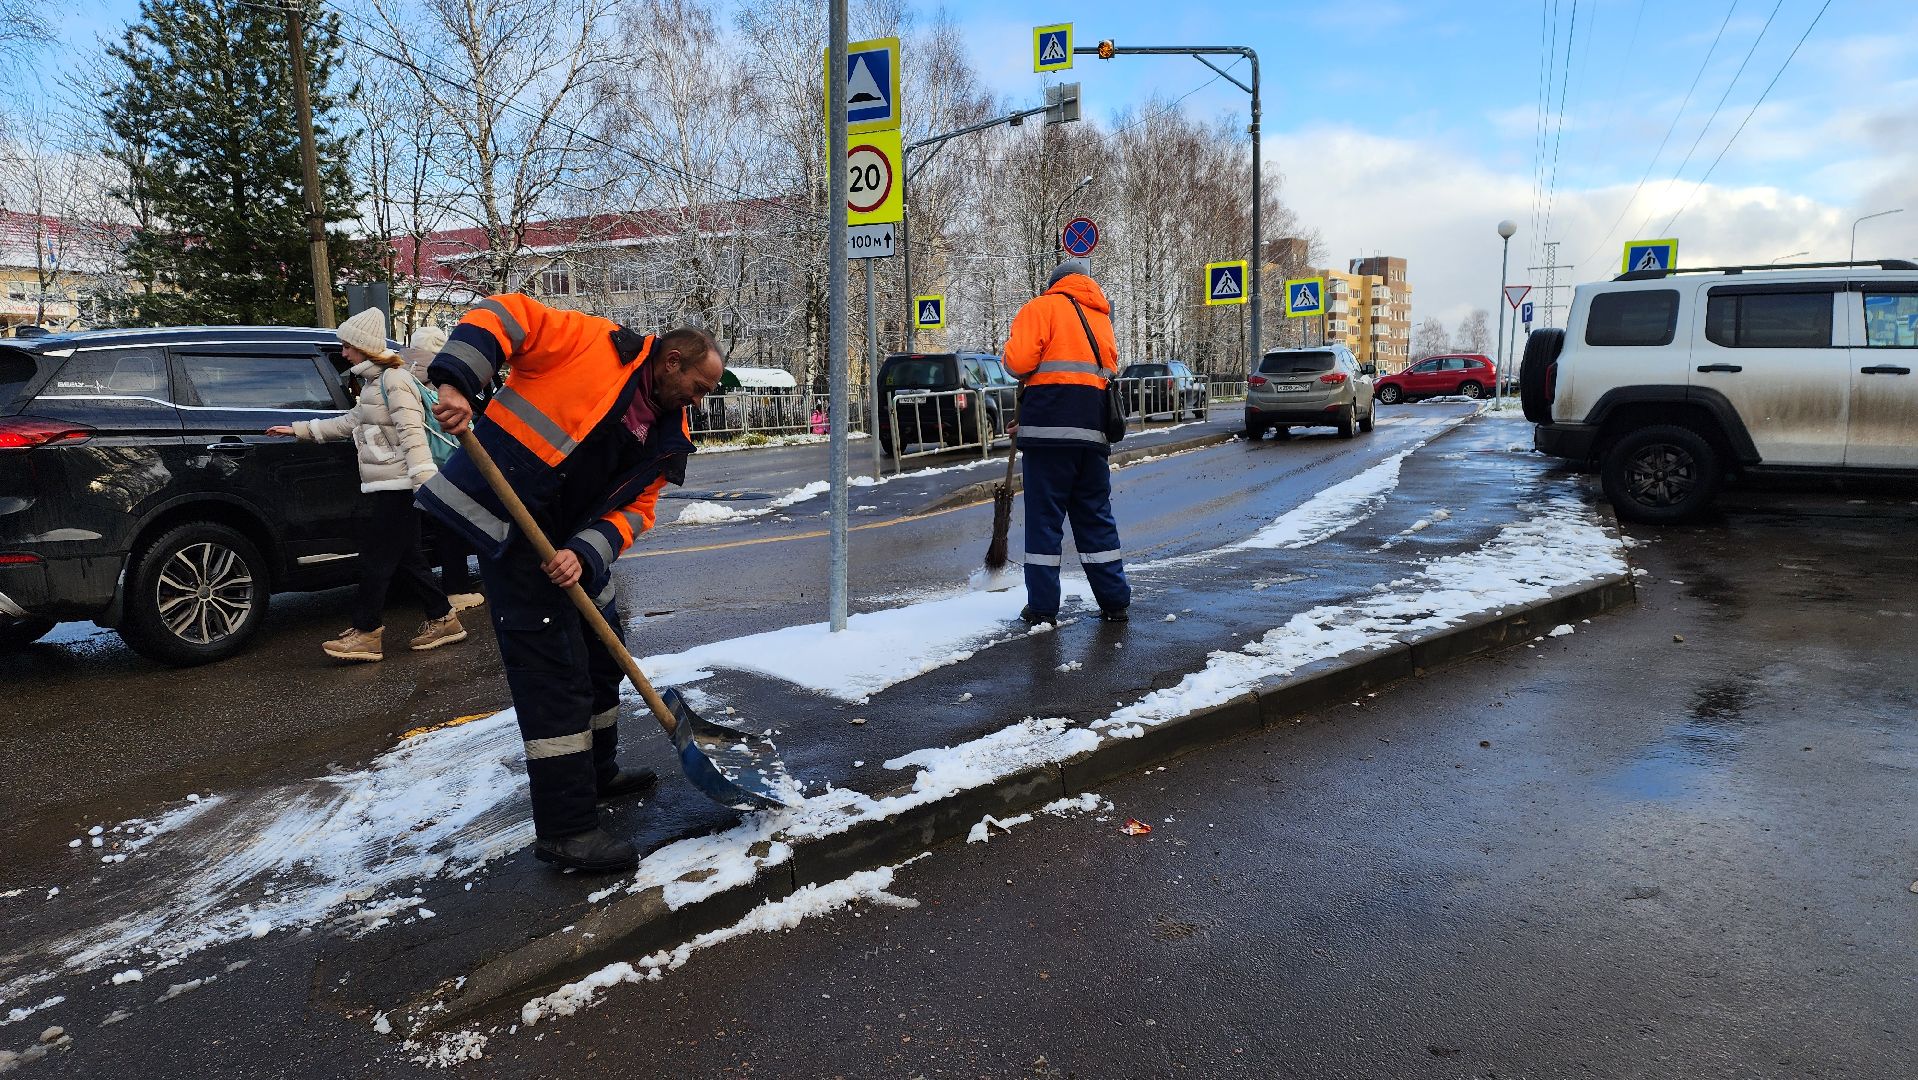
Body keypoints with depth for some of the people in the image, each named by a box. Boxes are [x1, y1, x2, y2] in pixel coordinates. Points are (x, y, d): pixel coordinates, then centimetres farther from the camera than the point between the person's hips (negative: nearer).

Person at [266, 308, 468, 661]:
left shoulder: (394, 380, -12)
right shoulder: (373, 383, 19)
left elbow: (412, 434, -22)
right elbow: (348, 423, 28)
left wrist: (426, 481, -30)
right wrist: (298, 430, 30)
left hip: (399, 485, -10)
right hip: (391, 486, 10)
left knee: (376, 557, -6)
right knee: (404, 558, 11)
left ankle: (366, 633, 0)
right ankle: (443, 619, 16)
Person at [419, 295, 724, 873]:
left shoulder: (666, 440, 7)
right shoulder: (596, 342, -11)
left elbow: (631, 511, 0)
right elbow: (503, 317, -15)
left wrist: (584, 555, -18)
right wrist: (455, 382, -29)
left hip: (568, 538, 9)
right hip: (507, 517, -9)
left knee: (599, 648, 20)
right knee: (554, 667, -10)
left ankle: (596, 771, 42)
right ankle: (565, 830, -3)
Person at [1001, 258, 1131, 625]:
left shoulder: (1042, 307, 2)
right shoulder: (1102, 318, 23)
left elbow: (1018, 361, -11)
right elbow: (1110, 372, 20)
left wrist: (1026, 378, 13)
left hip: (1049, 428, -6)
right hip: (1093, 430, 6)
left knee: (1044, 516, 0)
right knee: (1096, 516, 13)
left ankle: (1042, 607, 4)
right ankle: (1115, 602, 16)